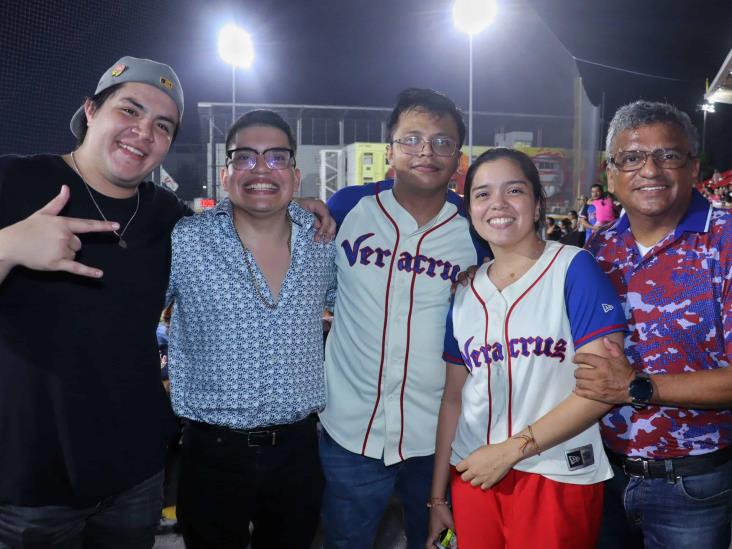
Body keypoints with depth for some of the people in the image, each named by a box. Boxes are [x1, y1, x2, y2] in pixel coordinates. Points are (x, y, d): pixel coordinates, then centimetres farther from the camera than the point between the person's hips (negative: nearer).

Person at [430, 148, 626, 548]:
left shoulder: (573, 268, -8)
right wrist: (437, 496, 10)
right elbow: (454, 398, 9)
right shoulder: (465, 292, 6)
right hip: (474, 474, 4)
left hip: (558, 477, -4)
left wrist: (512, 449, -15)